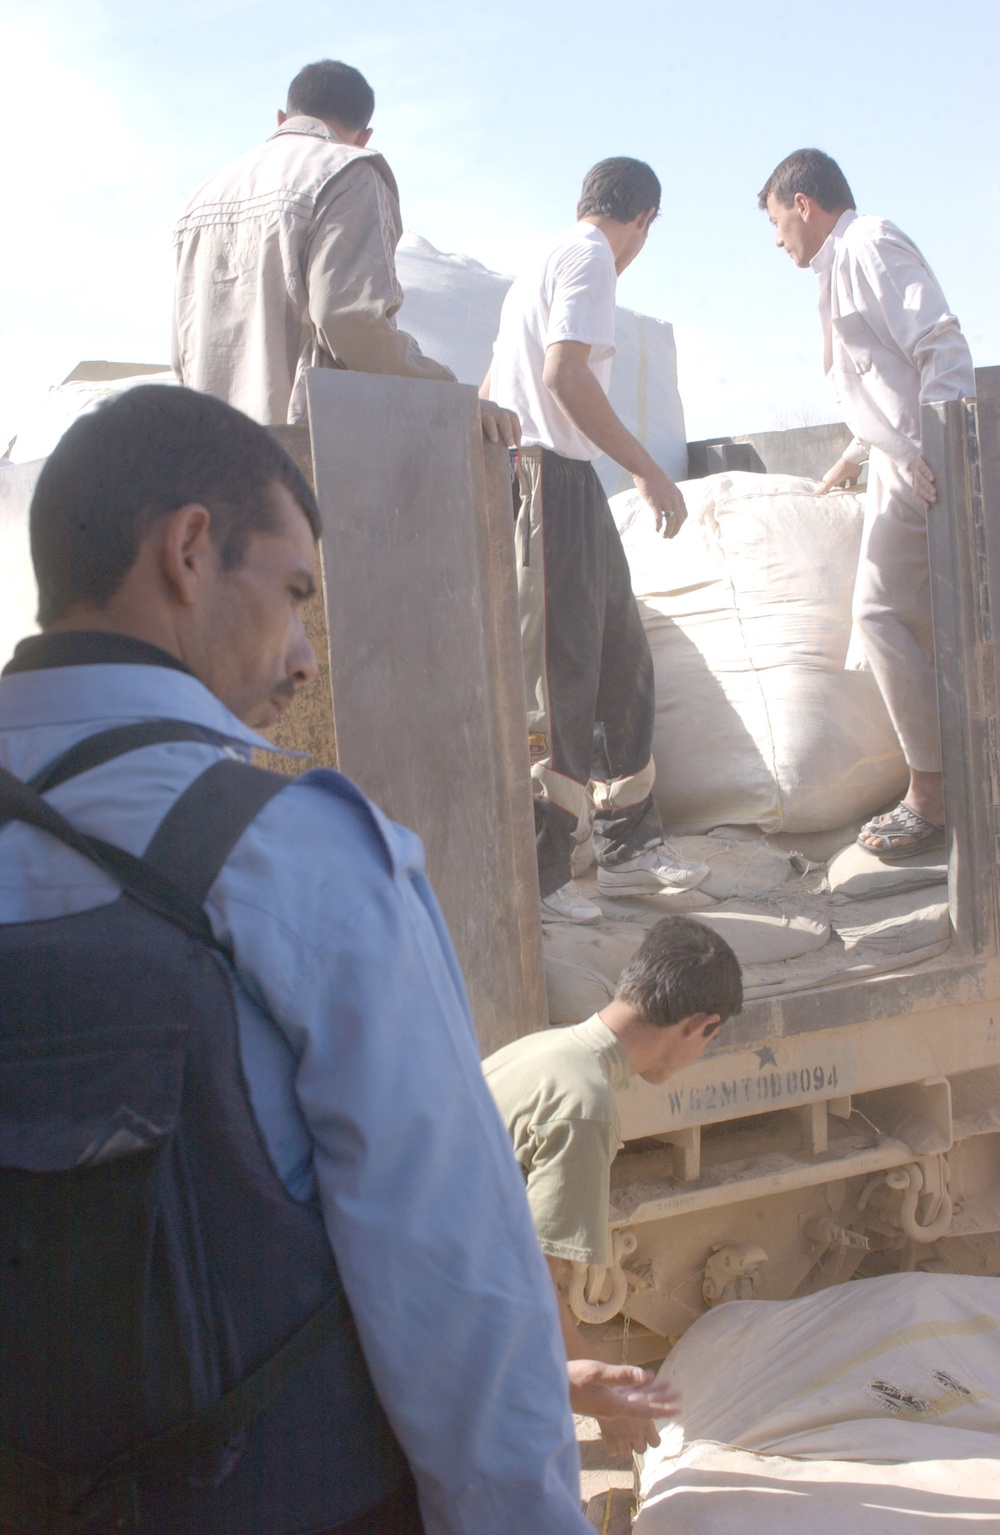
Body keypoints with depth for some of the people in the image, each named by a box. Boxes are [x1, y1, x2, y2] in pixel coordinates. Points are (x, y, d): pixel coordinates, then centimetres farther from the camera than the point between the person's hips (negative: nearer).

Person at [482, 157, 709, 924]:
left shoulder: (548, 261, 23)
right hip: (554, 478, -10)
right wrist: (651, 471, -18)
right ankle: (532, 874, -5)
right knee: (557, 676, -9)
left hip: (566, 485, 10)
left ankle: (629, 845, 21)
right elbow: (565, 375, -21)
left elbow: (491, 391, 25)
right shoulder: (588, 258, -7)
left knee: (622, 663, 13)